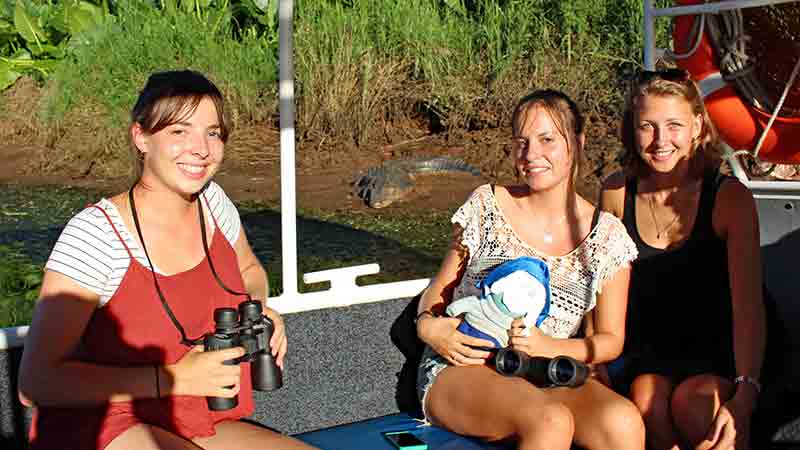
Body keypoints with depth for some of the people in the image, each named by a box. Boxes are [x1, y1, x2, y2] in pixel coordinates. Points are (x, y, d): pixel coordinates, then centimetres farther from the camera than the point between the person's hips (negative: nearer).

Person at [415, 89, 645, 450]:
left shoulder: (606, 236, 5)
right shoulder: (486, 205, 4)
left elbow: (610, 340, 8)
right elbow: (437, 291, 12)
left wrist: (550, 347, -11)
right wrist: (428, 325, -12)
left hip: (544, 376, 2)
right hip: (460, 370, -1)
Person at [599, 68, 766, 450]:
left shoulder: (729, 197, -13)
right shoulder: (617, 193, -3)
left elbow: (748, 304, -21)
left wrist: (745, 394, -34)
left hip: (715, 351, -2)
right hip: (646, 353, 2)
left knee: (693, 402, -32)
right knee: (647, 401, -28)